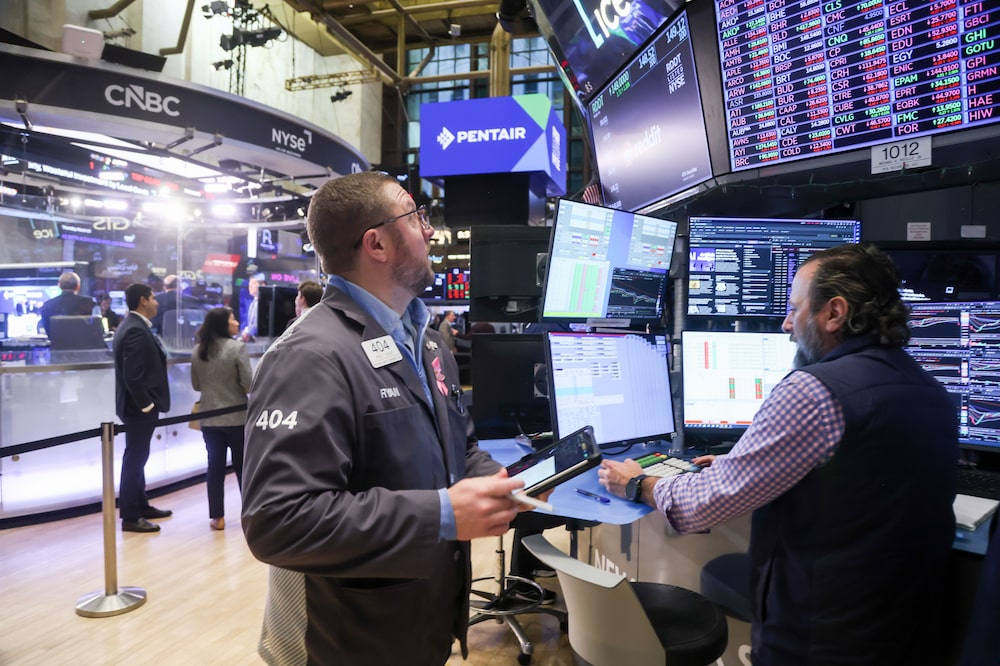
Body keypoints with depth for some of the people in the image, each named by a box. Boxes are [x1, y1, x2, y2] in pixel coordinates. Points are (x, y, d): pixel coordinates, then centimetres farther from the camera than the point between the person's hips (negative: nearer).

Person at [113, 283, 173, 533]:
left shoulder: (132, 325, 11)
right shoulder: (136, 330, -21)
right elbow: (133, 376, -26)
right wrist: (147, 404, -18)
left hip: (137, 404, 10)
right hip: (138, 406, -10)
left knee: (137, 458, 18)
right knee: (135, 459, -1)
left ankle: (141, 506, 31)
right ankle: (130, 517, 8)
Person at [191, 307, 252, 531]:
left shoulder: (197, 350, 2)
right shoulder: (237, 347, -14)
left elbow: (196, 385, 10)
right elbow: (249, 384, -14)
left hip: (209, 418, 4)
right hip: (236, 417, -4)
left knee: (215, 466, 8)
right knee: (243, 465, 9)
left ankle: (217, 517, 13)